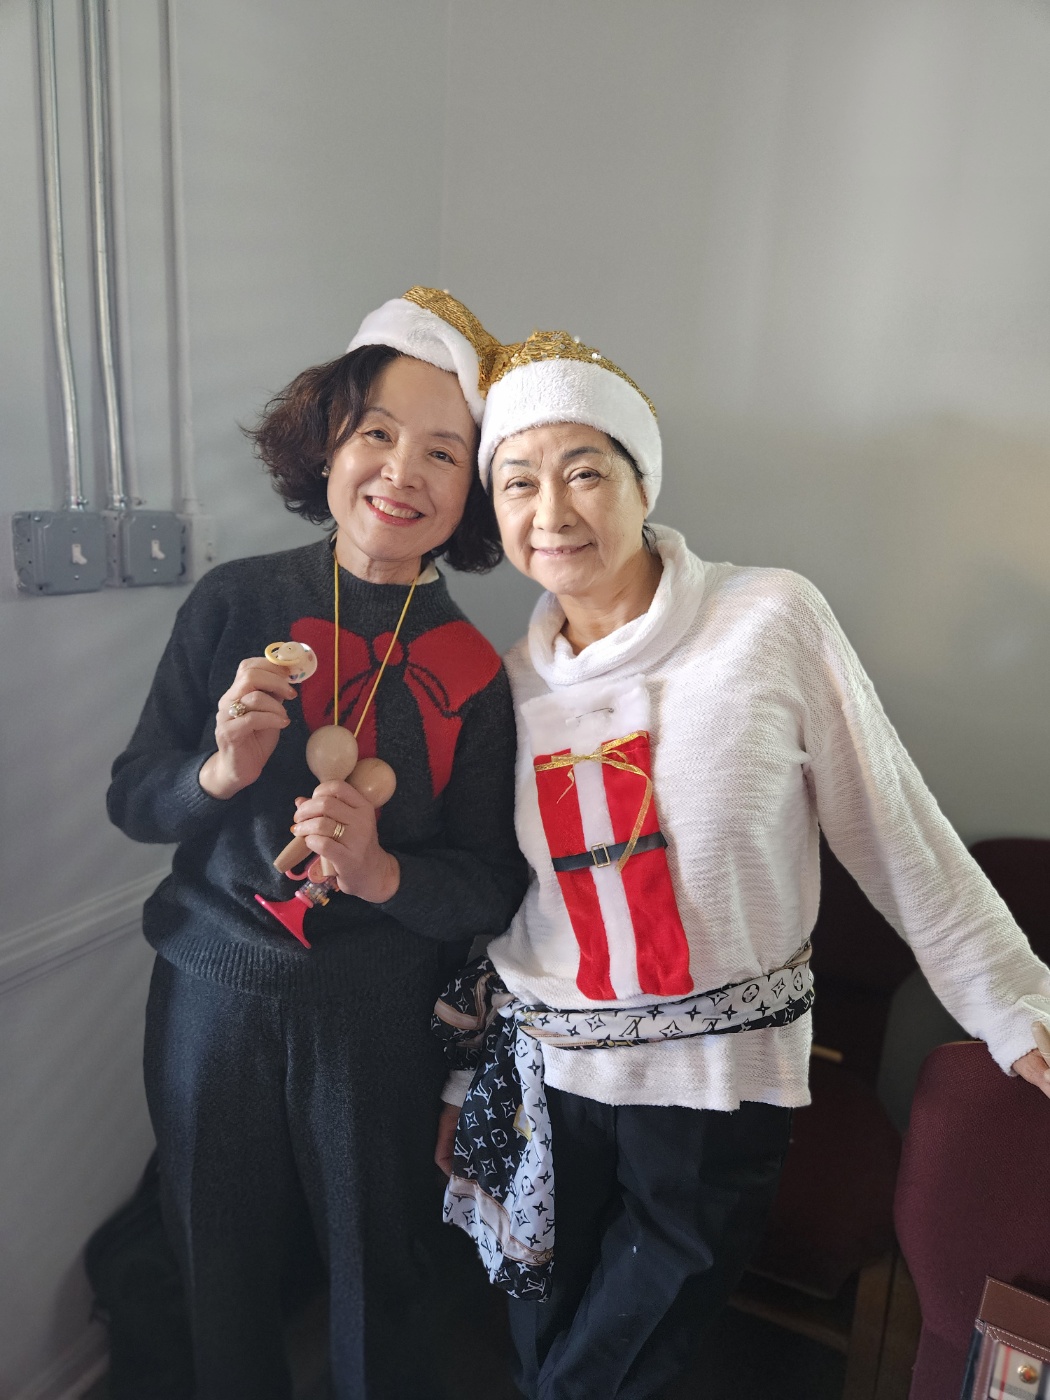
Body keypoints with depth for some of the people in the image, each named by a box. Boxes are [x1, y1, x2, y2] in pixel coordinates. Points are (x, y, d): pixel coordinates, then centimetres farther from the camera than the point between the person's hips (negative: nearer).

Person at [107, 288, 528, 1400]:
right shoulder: (235, 603, -7)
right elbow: (131, 801, -2)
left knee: (377, 1282, 18)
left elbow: (491, 887, -6)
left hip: (375, 1020, 0)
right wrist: (221, 770, -22)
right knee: (222, 1278, 22)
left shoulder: (470, 672, -7)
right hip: (211, 1000, 1)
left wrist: (382, 873, -24)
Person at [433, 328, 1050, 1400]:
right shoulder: (507, 682, -1)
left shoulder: (770, 619, -13)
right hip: (540, 1076, 4)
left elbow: (896, 832, -7)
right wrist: (457, 1079, 13)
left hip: (720, 1081, -3)